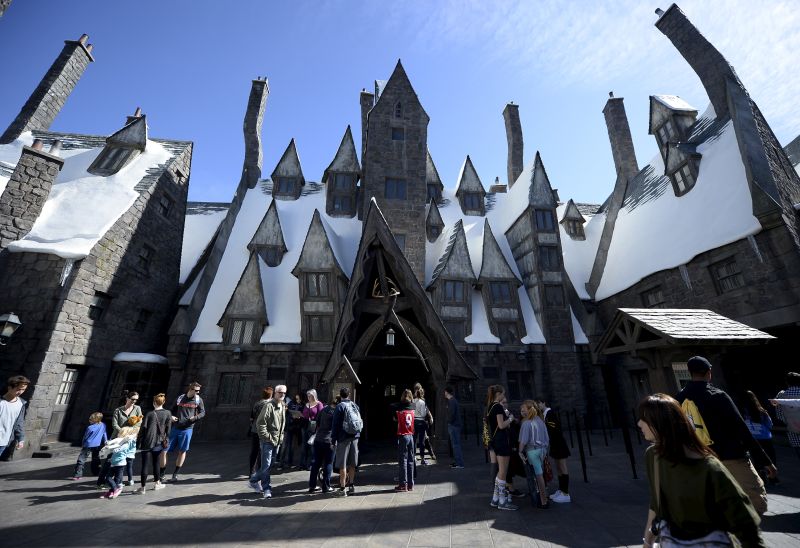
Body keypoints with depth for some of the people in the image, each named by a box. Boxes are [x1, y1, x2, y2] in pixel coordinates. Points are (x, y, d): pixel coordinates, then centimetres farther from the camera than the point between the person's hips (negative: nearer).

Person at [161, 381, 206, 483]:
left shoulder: (198, 400, -1)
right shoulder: (180, 398, 1)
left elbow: (203, 412, 4)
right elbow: (173, 410, 14)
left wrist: (195, 417, -14)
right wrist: (171, 416, -5)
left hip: (187, 429, -1)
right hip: (175, 428, 1)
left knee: (182, 451, 6)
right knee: (164, 451, 2)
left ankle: (175, 474, 25)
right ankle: (161, 475, 22)